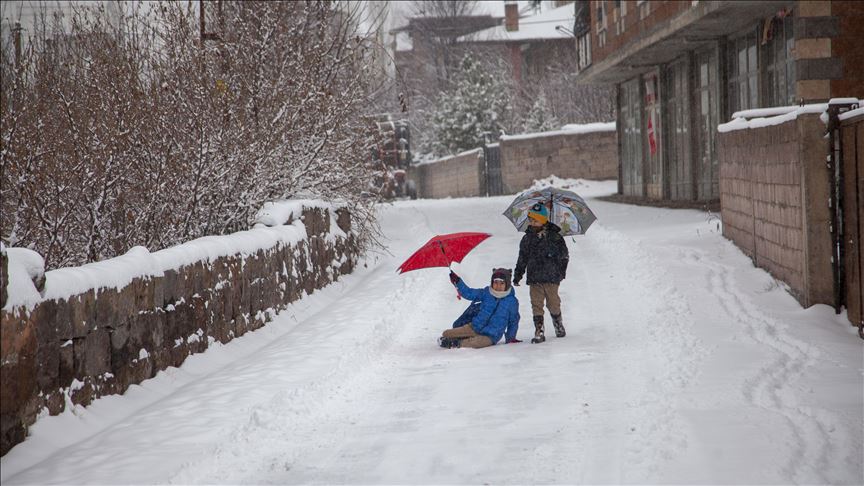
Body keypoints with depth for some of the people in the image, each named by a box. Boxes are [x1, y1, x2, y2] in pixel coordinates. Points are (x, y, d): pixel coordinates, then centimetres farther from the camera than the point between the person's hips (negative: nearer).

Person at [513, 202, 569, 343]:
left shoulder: (554, 236, -3)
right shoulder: (527, 239, 7)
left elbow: (564, 255, 4)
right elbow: (522, 260, 14)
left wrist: (561, 271, 0)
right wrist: (518, 275, 11)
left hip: (551, 278, -3)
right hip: (534, 279, 3)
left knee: (553, 304, 7)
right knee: (536, 305, -2)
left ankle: (559, 326, 29)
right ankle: (539, 332, 1)